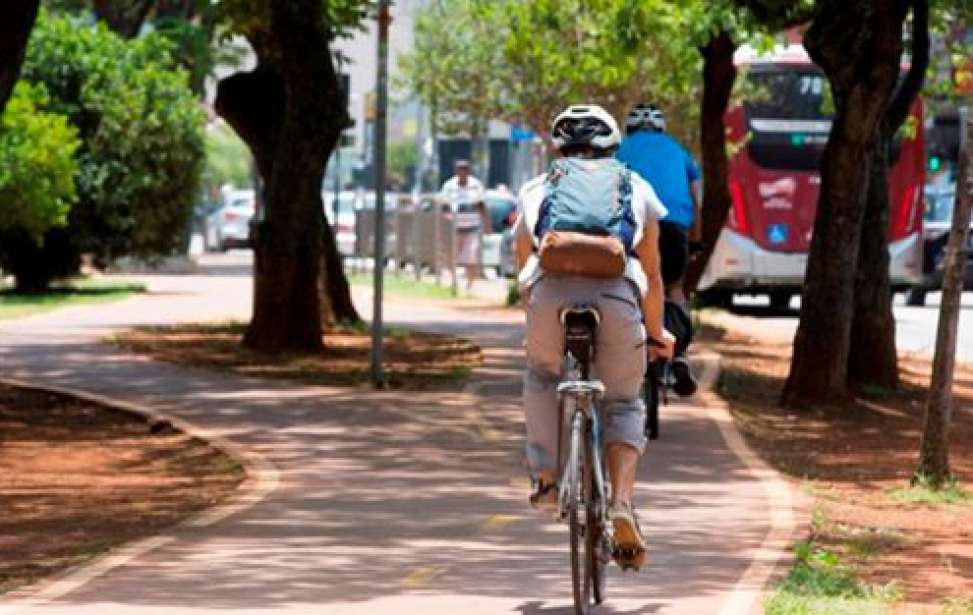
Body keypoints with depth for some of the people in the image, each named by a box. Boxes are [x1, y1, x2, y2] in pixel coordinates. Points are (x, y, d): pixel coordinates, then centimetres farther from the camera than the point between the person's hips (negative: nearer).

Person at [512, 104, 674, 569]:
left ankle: (546, 478, 15)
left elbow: (524, 267, 38)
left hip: (551, 291, 0)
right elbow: (652, 274, 34)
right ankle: (620, 503, -3)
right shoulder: (635, 189, 30)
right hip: (617, 295, 0)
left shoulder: (536, 190, 30)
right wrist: (657, 333, 48)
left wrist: (536, 325, 53)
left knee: (541, 377, 30)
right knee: (623, 404, 17)